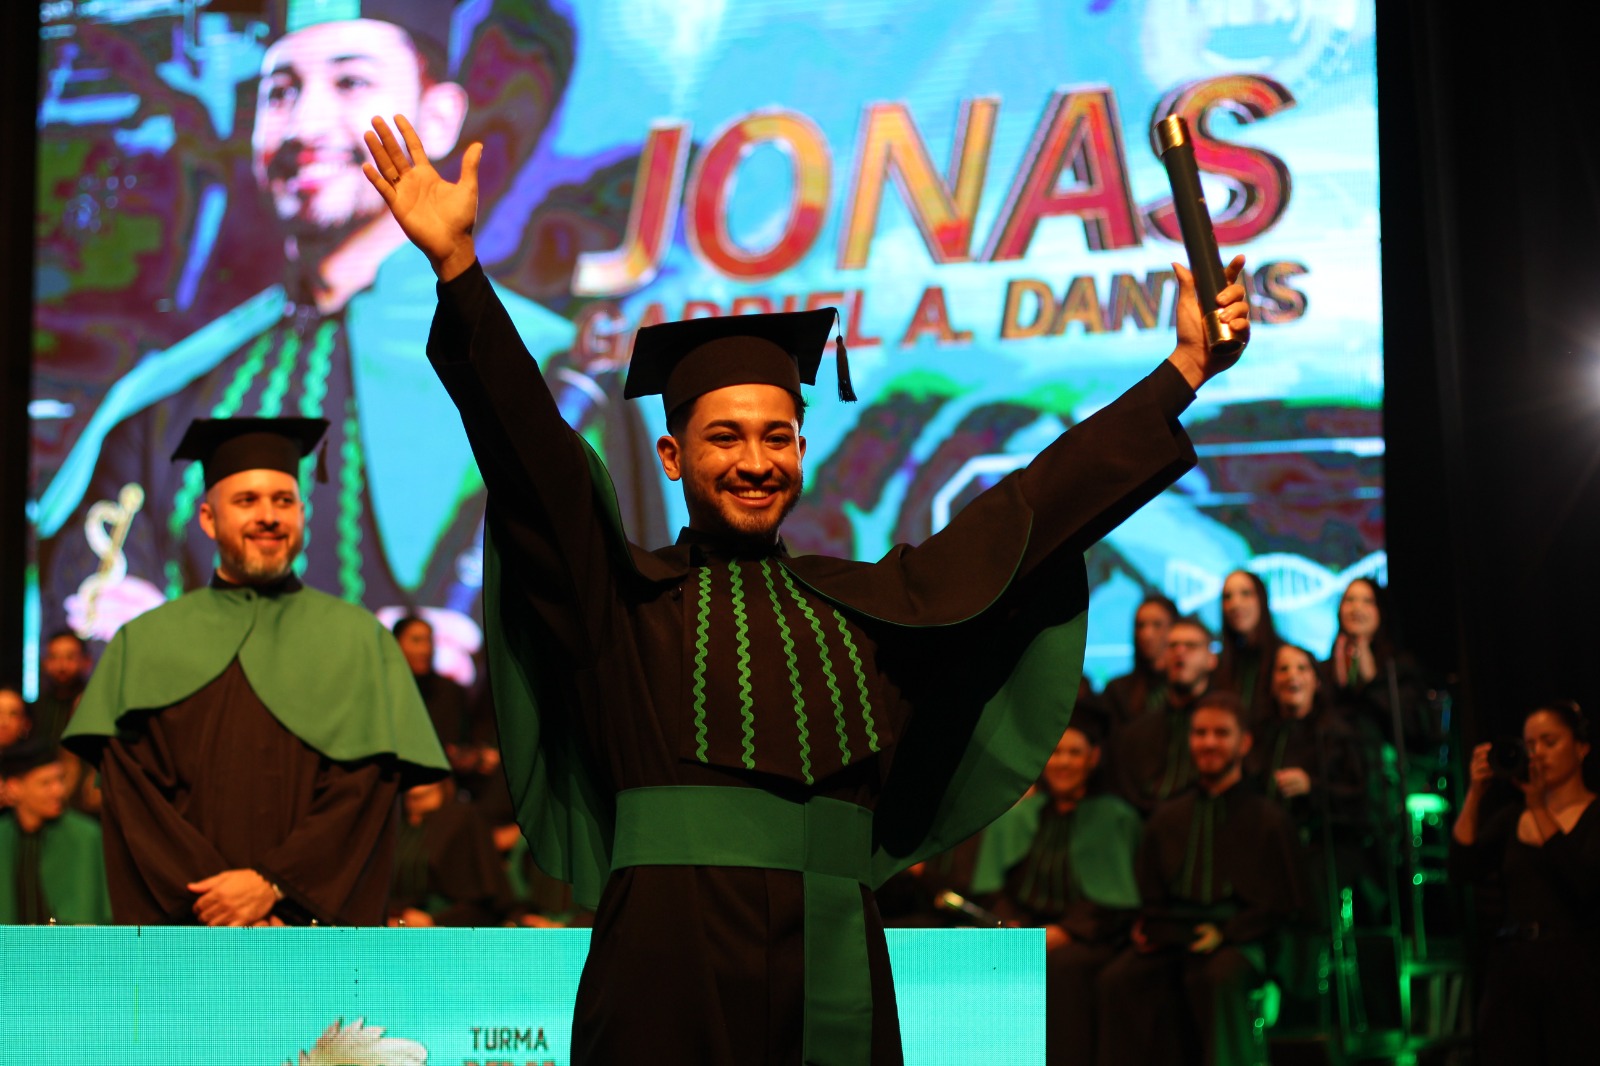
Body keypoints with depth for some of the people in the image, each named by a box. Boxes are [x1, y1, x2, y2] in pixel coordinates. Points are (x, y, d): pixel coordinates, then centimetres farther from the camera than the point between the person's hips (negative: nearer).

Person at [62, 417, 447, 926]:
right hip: (184, 930, 0)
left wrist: (273, 884, -12)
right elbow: (134, 793, 2)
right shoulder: (147, 643, 10)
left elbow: (365, 788, -1)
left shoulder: (359, 640, 8)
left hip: (319, 930, 0)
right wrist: (207, 899, -11)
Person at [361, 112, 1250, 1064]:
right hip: (669, 980, -2)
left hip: (834, 977, 3)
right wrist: (457, 265, -16)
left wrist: (1184, 367, 17)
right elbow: (527, 448, -4)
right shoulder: (623, 595, 8)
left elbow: (1041, 500, 18)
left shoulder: (869, 604, 17)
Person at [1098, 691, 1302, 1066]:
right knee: (1118, 980, -28)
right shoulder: (1166, 818, 21)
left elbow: (1280, 905, 5)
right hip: (1171, 939, 3)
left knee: (1218, 979, -38)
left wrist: (1225, 933, -10)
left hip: (1237, 941, -3)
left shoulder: (1268, 820, 10)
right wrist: (1148, 929, 0)